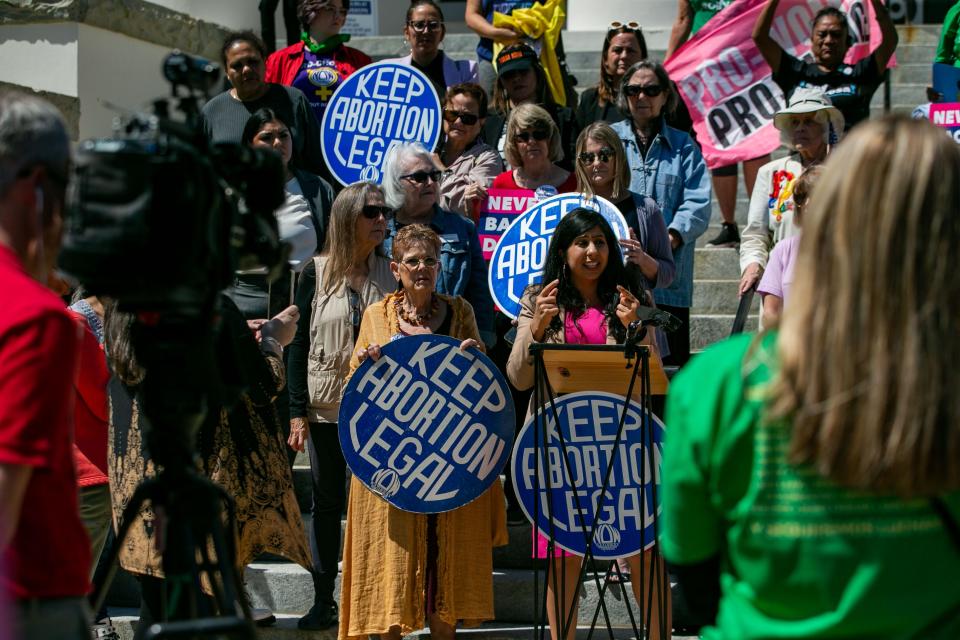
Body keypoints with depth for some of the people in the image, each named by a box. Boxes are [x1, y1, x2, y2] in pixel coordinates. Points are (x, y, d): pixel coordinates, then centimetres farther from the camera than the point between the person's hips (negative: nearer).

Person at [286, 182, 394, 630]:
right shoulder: (317, 272, -1)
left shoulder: (391, 272, 3)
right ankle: (323, 600, 15)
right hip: (326, 406, 0)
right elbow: (299, 343, 0)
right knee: (327, 501, 7)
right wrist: (297, 411, -6)